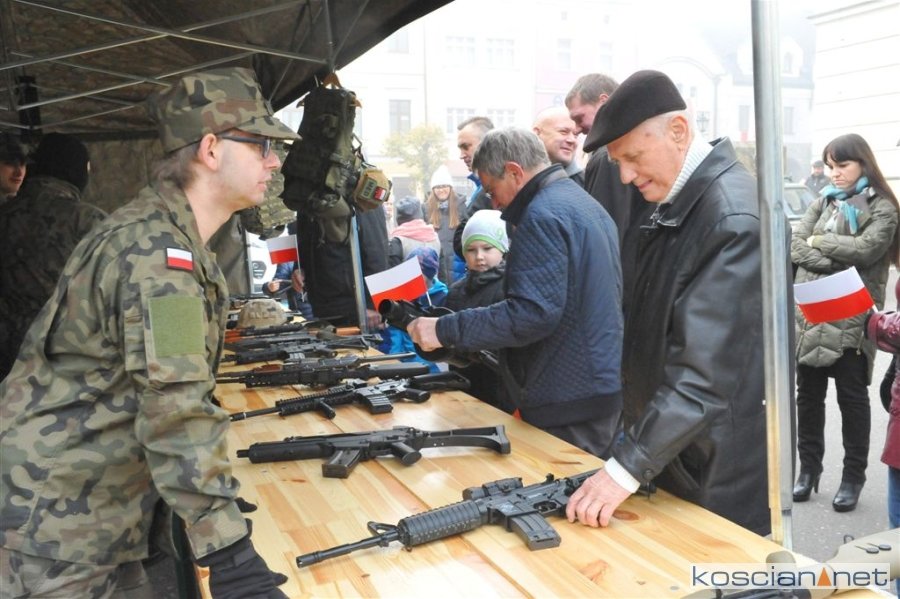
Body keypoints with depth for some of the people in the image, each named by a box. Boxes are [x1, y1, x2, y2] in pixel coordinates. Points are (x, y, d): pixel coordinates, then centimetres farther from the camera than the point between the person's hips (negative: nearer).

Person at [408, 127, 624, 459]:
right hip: (605, 386, 10)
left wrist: (445, 330, -21)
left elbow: (533, 313, -26)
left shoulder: (542, 215, -17)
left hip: (570, 403, -10)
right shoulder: (586, 202, 14)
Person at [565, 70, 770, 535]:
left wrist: (628, 466, -28)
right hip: (667, 453, 8)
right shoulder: (677, 200, 4)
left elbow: (706, 372, -29)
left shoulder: (734, 218, -24)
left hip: (715, 476, -8)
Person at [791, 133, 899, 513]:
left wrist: (818, 241, -7)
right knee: (808, 395, 11)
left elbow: (866, 248, -17)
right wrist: (837, 260, -13)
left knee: (851, 398, 6)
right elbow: (796, 245, 0)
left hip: (851, 319, -4)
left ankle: (853, 476, 19)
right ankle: (808, 467, 25)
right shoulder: (823, 201, 12)